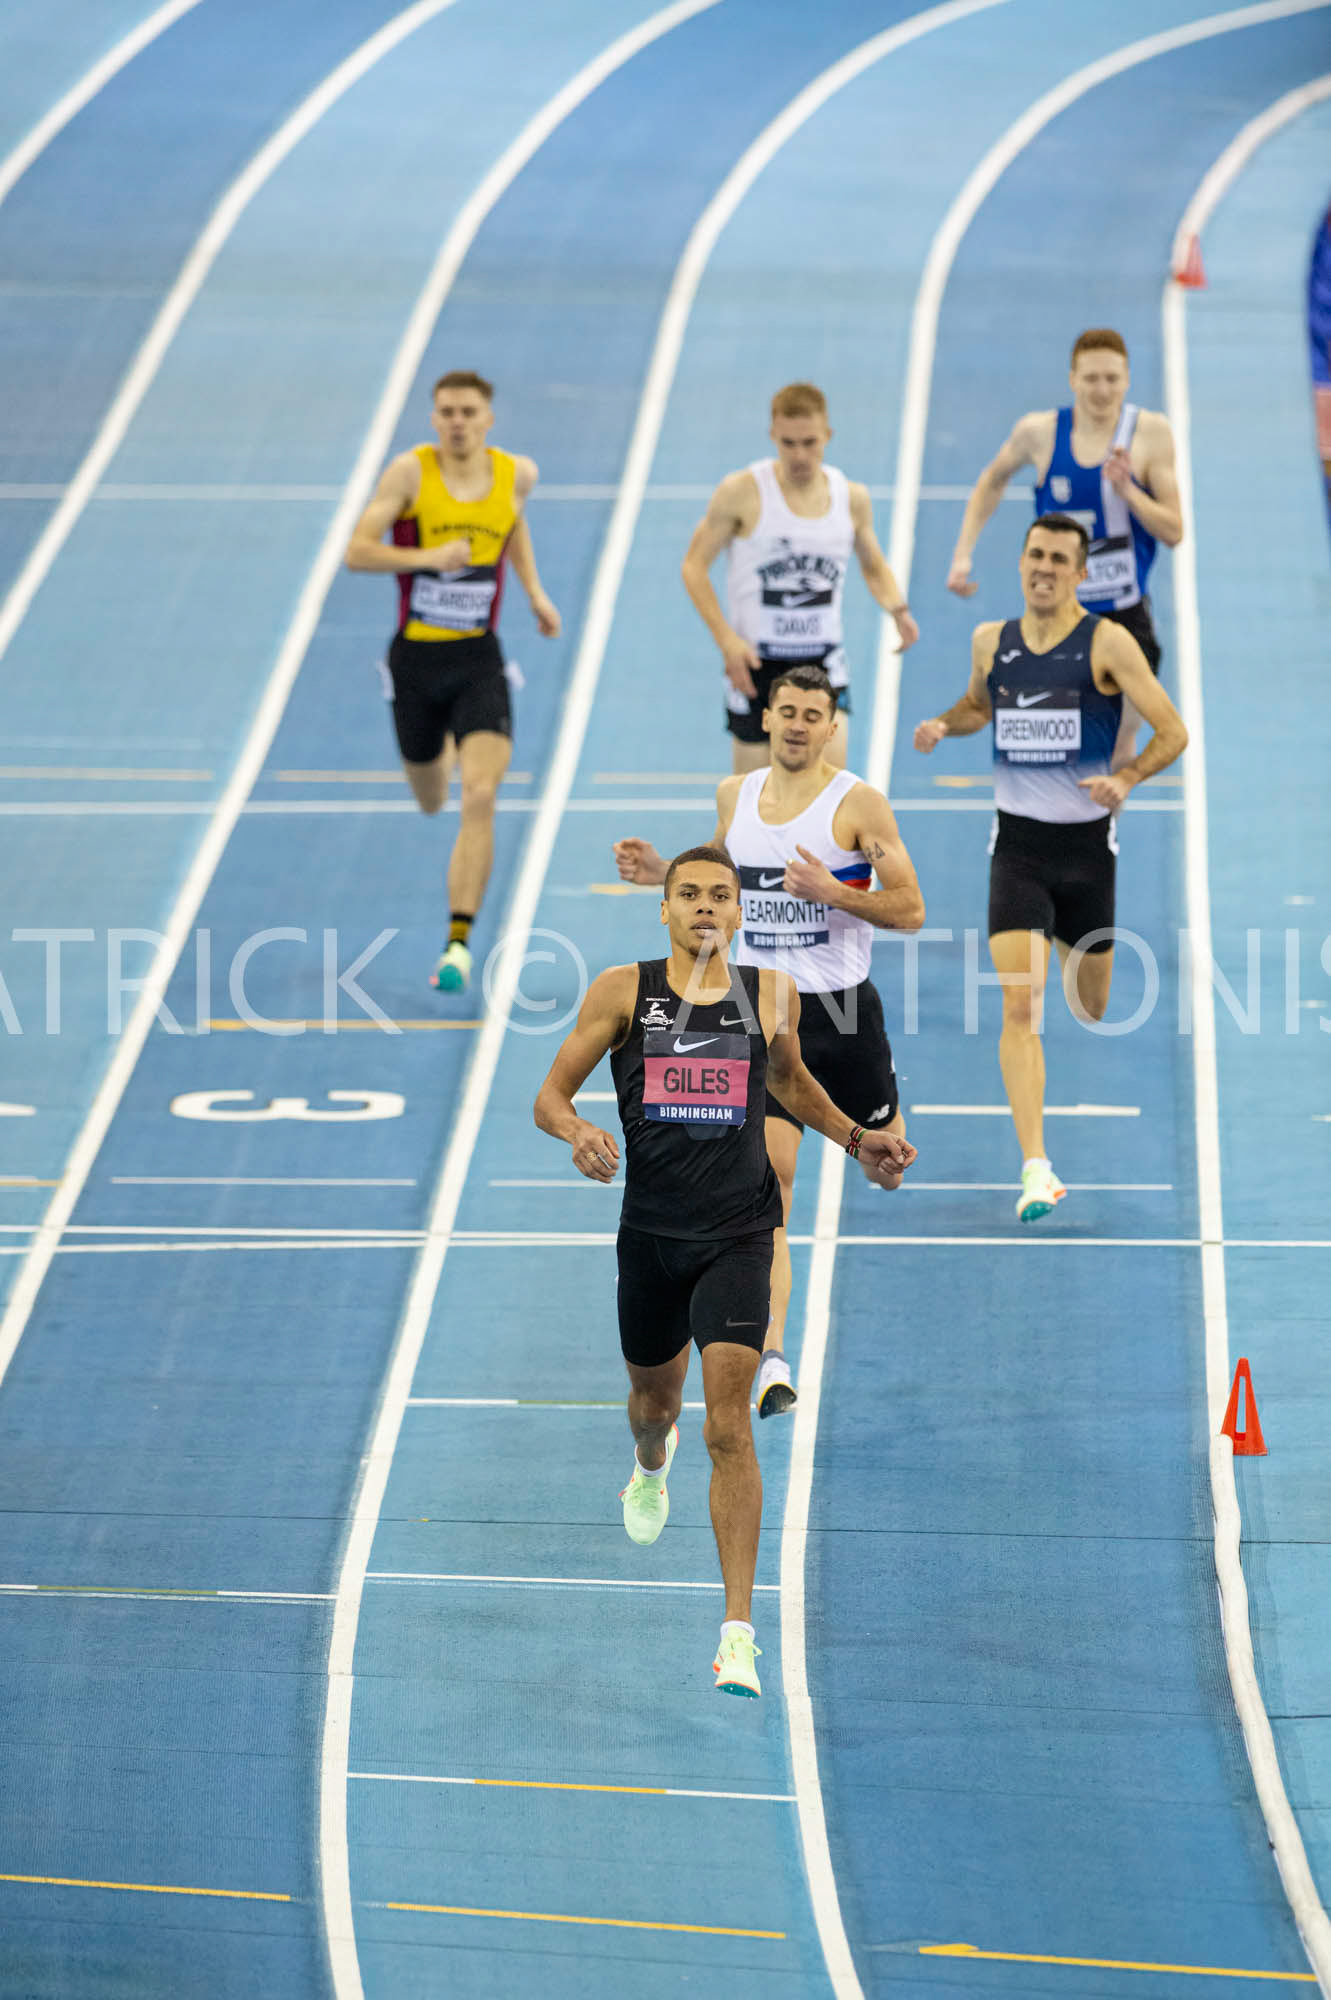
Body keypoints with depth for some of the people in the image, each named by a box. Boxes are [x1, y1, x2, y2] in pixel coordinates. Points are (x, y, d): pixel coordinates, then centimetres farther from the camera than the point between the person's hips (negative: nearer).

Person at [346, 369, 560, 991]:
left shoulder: (516, 474, 0)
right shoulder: (411, 471, -10)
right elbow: (357, 550, -12)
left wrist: (535, 592, 15)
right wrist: (427, 558, -26)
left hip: (479, 660, 0)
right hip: (415, 657, 0)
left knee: (479, 799, -18)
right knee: (431, 802, 18)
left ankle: (459, 942, -18)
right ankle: (440, 748, 59)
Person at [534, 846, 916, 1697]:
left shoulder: (772, 993, 1)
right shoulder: (623, 991, -3)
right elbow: (551, 1094, 0)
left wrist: (856, 1138, 10)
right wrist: (577, 1130, -22)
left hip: (737, 1235, -1)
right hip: (651, 1233, 1)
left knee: (729, 1424, -14)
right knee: (655, 1395, 22)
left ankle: (739, 1630, -16)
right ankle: (651, 1467, 63)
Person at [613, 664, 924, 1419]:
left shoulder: (858, 804, -8)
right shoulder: (736, 795, 5)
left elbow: (911, 909, -10)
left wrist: (832, 892, -24)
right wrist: (661, 871, 5)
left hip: (841, 1009, -2)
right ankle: (774, 1357, -18)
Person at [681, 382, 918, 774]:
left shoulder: (852, 498, 1)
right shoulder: (742, 492, -10)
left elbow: (874, 566, 17)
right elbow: (695, 565, -5)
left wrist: (898, 609, -5)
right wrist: (726, 639, -16)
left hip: (822, 659, 2)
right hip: (755, 661, -2)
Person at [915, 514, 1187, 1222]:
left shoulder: (1107, 643, -8)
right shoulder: (991, 641, 4)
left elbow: (1172, 731, -8)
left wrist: (1125, 779, -25)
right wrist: (943, 724, 4)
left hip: (1086, 843, -1)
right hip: (1017, 843, 1)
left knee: (1090, 1009, 13)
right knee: (1019, 1009, -15)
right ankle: (1036, 1168, -19)